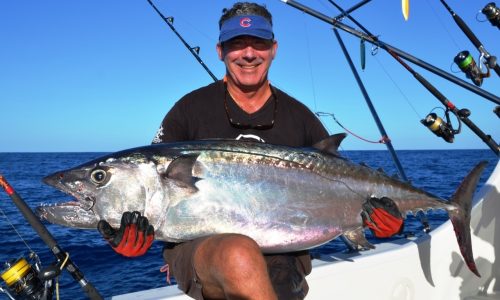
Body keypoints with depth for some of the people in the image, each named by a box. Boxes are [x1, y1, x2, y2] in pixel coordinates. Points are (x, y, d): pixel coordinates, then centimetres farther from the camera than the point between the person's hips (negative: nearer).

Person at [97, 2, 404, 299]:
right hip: (198, 244, -3)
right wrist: (132, 225, -21)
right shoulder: (191, 109, 2)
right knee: (239, 255, -37)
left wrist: (371, 207, -10)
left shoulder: (299, 117, 9)